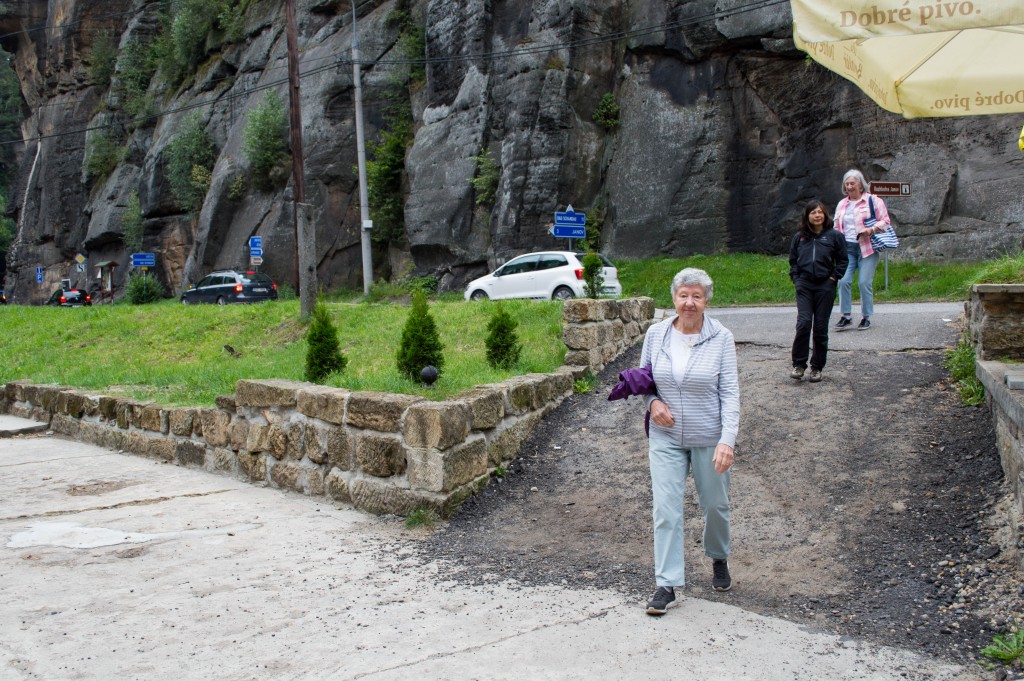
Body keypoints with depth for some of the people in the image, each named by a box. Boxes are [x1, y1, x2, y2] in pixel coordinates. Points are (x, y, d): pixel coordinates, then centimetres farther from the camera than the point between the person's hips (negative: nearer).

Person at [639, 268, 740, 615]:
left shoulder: (721, 338, -11)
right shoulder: (656, 334, -3)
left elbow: (730, 393, -13)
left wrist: (727, 441, -23)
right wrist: (653, 402, -11)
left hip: (709, 439, -1)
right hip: (666, 436, 1)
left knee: (715, 505, 15)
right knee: (665, 509, -5)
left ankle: (719, 559, 44)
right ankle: (667, 585, 3)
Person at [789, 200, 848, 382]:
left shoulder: (834, 236, 2)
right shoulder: (799, 237, 8)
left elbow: (843, 260, 7)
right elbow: (793, 260, 16)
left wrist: (834, 277, -2)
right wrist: (796, 278, 5)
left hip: (825, 286, -1)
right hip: (804, 285, 1)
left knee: (821, 328, 3)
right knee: (803, 323, -13)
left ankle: (817, 368, 14)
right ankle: (798, 364, -2)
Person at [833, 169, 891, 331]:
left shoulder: (873, 200, 2)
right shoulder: (842, 204, 19)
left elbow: (885, 221, -1)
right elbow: (837, 227, 25)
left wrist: (871, 230, -17)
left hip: (867, 248, -4)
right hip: (847, 248, 4)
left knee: (864, 283, -7)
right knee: (843, 281, -9)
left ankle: (866, 318, 5)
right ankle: (846, 316, 1)